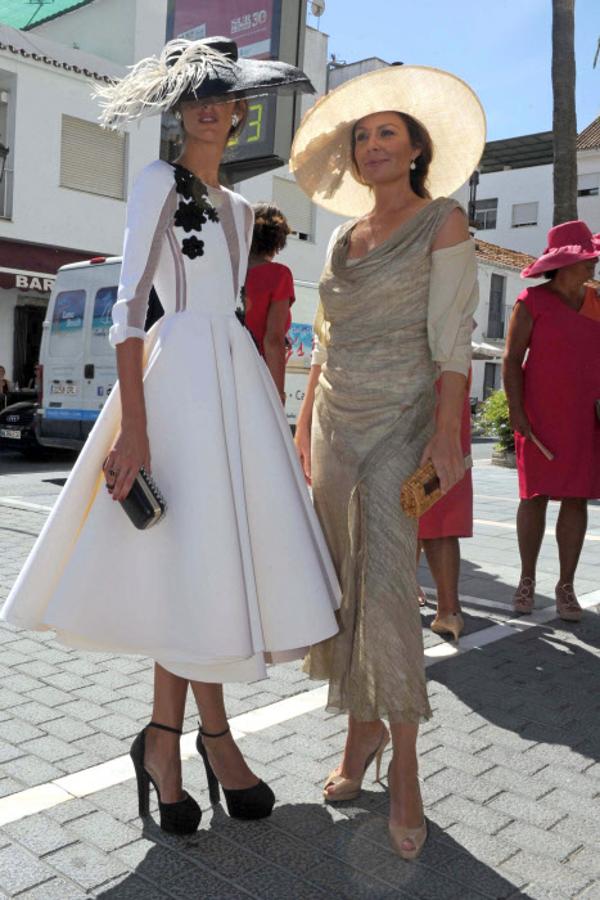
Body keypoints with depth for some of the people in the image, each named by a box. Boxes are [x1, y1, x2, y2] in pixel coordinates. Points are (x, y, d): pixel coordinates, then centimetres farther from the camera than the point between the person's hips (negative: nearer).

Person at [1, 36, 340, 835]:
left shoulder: (238, 207, 20)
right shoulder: (159, 182, 0)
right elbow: (129, 304, -9)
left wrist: (270, 412, 16)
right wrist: (133, 425, -18)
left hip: (236, 375, 7)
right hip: (179, 372, -7)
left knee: (202, 564, 5)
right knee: (195, 562, -3)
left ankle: (166, 740, 17)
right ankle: (212, 736, 14)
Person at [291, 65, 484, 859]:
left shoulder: (443, 221, -2)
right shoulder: (344, 237, 15)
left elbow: (452, 334, -10)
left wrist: (449, 430, -18)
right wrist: (305, 421, 12)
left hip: (400, 422, -6)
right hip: (335, 420, 6)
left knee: (388, 585, -12)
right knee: (344, 585, 6)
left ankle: (404, 768, 0)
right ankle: (363, 731, 21)